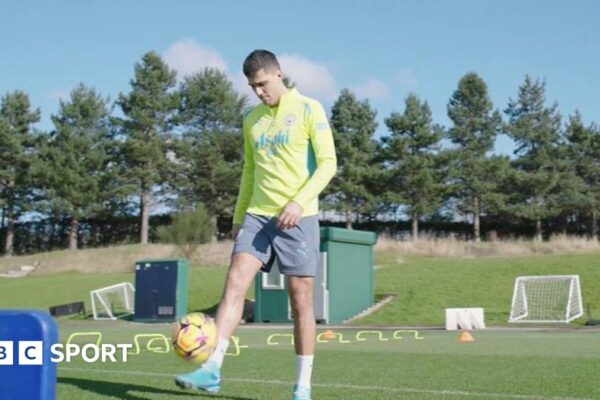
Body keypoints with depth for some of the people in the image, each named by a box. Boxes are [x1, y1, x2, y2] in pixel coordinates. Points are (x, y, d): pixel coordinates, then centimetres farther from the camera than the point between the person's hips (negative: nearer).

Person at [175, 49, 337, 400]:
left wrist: (299, 201, -20)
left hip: (298, 217, -4)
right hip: (257, 215, 5)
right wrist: (238, 217, 17)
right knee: (235, 283, -12)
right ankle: (212, 370, -16)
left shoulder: (309, 109, -2)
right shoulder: (252, 120, 15)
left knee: (301, 299, -2)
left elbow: (327, 164, -8)